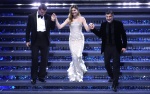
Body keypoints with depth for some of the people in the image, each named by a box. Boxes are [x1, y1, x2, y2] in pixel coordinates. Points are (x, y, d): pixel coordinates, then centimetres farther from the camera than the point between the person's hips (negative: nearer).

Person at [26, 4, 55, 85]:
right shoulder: (31, 16, -2)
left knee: (44, 59, 6)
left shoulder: (48, 17, 2)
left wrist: (53, 21, -15)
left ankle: (41, 76, 17)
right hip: (35, 41, -2)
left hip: (45, 41, 2)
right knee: (34, 59, 0)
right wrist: (27, 40, 0)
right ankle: (33, 78, 8)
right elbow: (28, 29, 1)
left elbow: (52, 28, 3)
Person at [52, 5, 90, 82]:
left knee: (78, 56, -14)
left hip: (80, 39, -2)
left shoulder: (82, 18, 2)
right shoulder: (69, 19, 4)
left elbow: (87, 29, -4)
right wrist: (56, 19, -11)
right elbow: (59, 27, -1)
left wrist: (90, 26, -24)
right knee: (74, 57, -1)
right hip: (72, 40, 2)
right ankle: (77, 75, 14)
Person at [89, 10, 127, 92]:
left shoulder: (118, 24, -8)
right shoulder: (103, 24, 0)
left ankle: (115, 84, 4)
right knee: (107, 64, 12)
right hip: (107, 48, 4)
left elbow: (124, 35, -3)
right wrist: (93, 29, -10)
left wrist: (124, 46, -6)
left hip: (116, 48, -3)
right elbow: (100, 35, 3)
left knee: (116, 65, -1)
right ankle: (112, 77, 39)